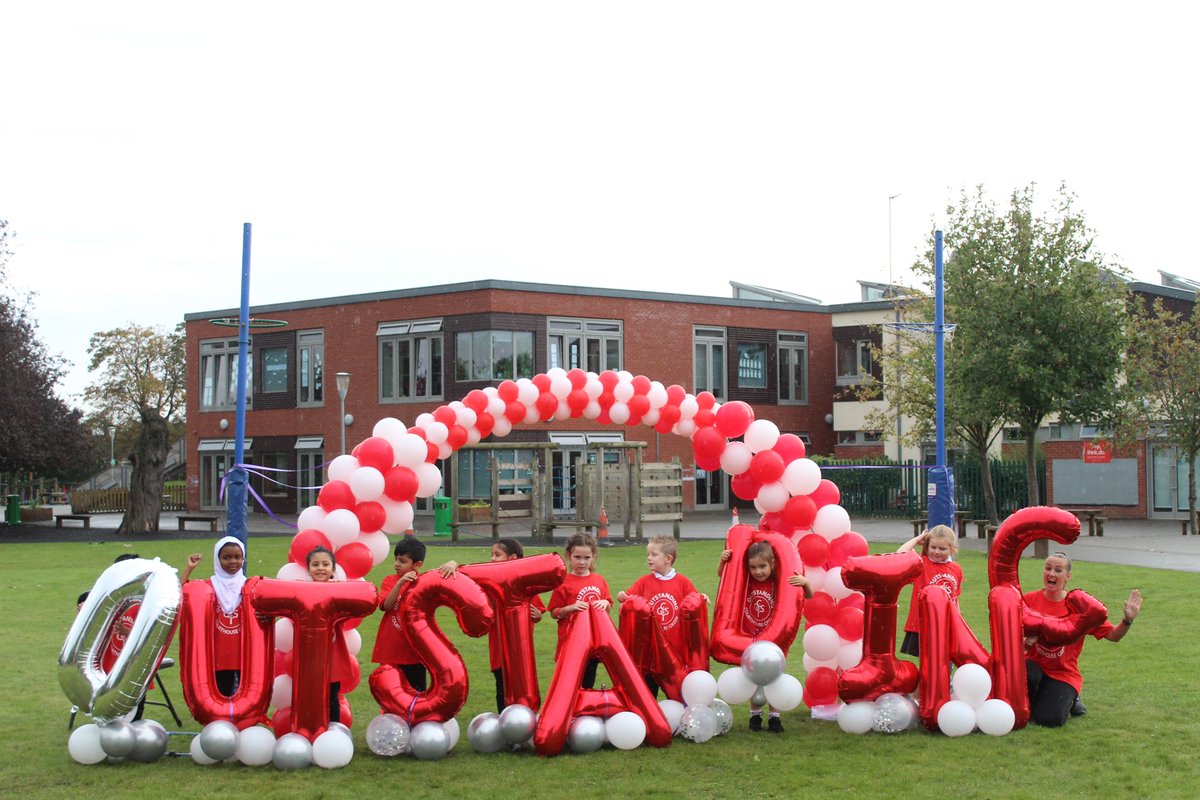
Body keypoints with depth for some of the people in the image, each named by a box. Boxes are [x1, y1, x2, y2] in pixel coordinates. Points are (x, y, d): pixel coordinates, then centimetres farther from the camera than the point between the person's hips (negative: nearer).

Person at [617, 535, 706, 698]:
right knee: (648, 687, 10)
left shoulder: (682, 582, -1)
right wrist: (622, 598, -22)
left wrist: (701, 600, -15)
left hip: (676, 646, -1)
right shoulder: (644, 582, 1)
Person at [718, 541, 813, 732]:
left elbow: (808, 596, -11)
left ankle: (774, 717, 18)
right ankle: (755, 714, 26)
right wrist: (723, 560, -13)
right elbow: (723, 574, 7)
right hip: (750, 639, 2)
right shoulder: (746, 581, -6)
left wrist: (805, 583, -32)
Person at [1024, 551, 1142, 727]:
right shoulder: (1029, 600, -5)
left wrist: (1128, 620, -24)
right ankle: (1029, 707, -1)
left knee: (1049, 720, -21)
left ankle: (1069, 699, 17)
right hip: (1035, 665, 0)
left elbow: (1113, 635, -5)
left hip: (1064, 674, 0)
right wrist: (1024, 643, -23)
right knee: (1025, 672, -37)